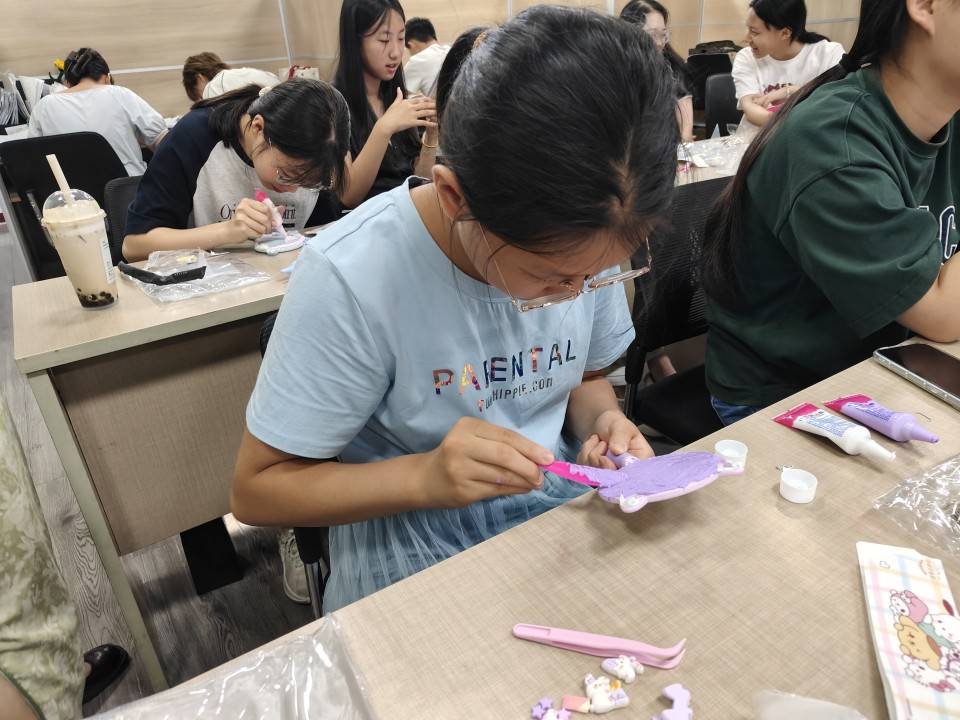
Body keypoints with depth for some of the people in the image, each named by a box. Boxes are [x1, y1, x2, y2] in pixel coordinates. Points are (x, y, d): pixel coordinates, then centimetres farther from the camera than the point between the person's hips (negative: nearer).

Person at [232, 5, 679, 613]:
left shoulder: (587, 242, -9)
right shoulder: (350, 279, -23)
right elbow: (258, 489, -14)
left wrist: (603, 421, -13)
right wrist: (427, 476, -27)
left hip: (550, 502, 4)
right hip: (407, 539, -3)